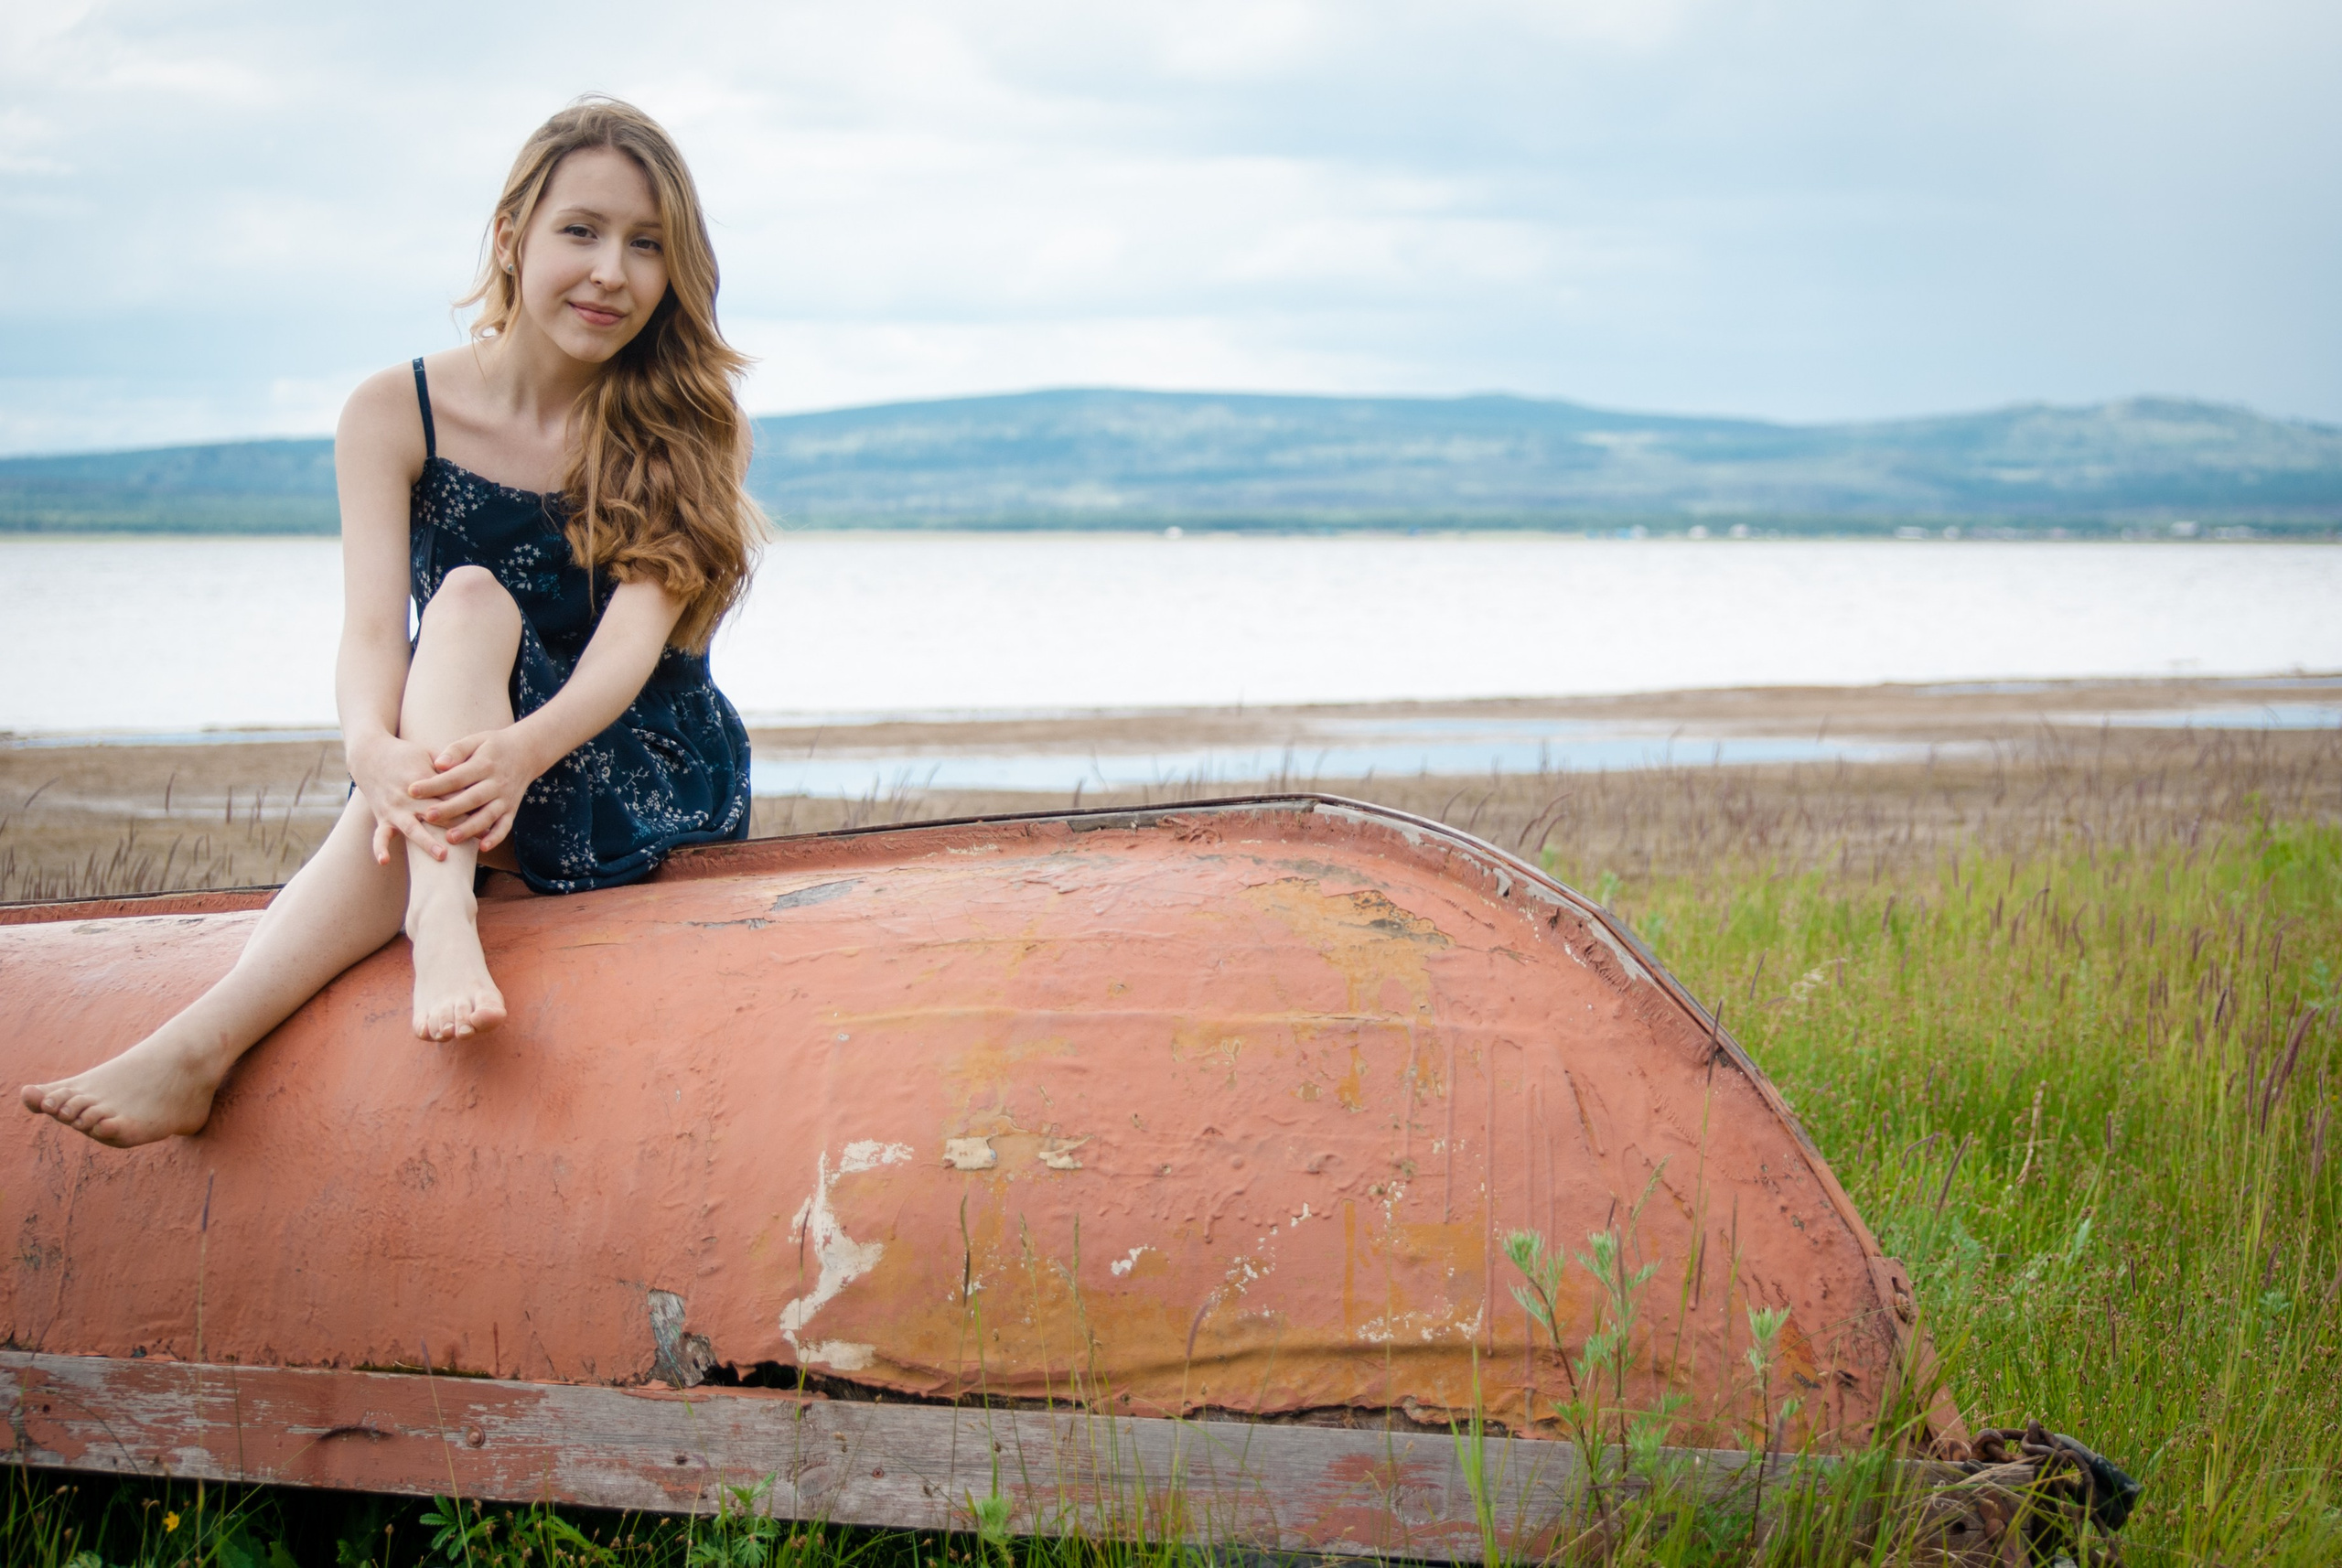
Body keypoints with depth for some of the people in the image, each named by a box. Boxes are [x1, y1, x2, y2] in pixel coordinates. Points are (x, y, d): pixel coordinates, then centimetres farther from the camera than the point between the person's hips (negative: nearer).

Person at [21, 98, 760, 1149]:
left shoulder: (685, 425, -4)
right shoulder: (396, 415, -2)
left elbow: (633, 637, -19)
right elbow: (372, 628, -15)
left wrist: (520, 750, -41)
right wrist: (377, 753, -40)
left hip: (652, 782, -1)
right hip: (464, 767, 1)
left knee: (469, 601, -28)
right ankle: (445, 929, -52)